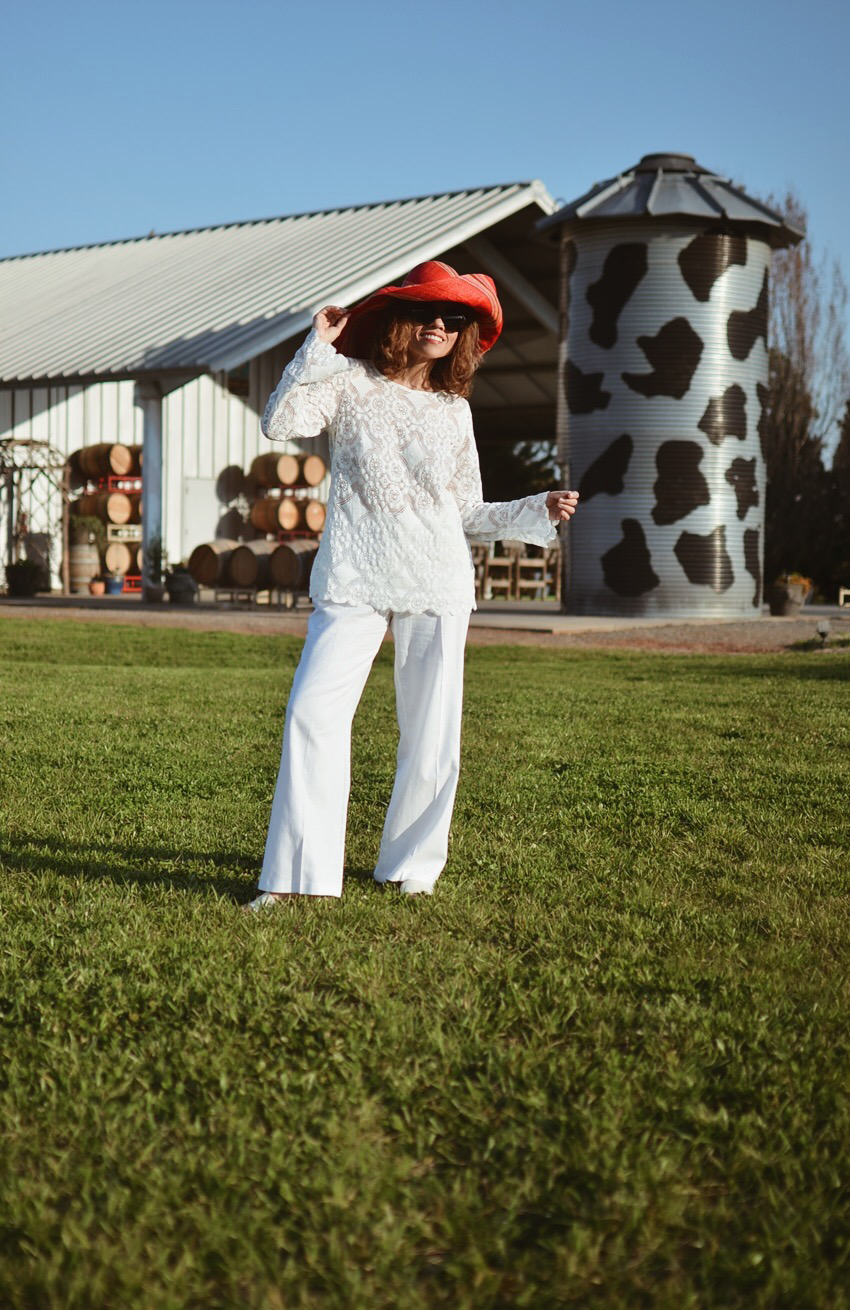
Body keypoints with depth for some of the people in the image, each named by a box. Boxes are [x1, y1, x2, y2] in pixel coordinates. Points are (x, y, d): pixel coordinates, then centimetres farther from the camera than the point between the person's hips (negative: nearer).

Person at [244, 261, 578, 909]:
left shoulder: (455, 412, 13)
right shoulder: (349, 381, 5)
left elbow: (469, 515, 15)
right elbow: (280, 423, -11)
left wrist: (540, 511, 4)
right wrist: (318, 347, -9)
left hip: (438, 588, 2)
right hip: (352, 582, -2)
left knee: (432, 733, 2)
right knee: (313, 714, -12)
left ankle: (413, 864, 19)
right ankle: (297, 873, -7)